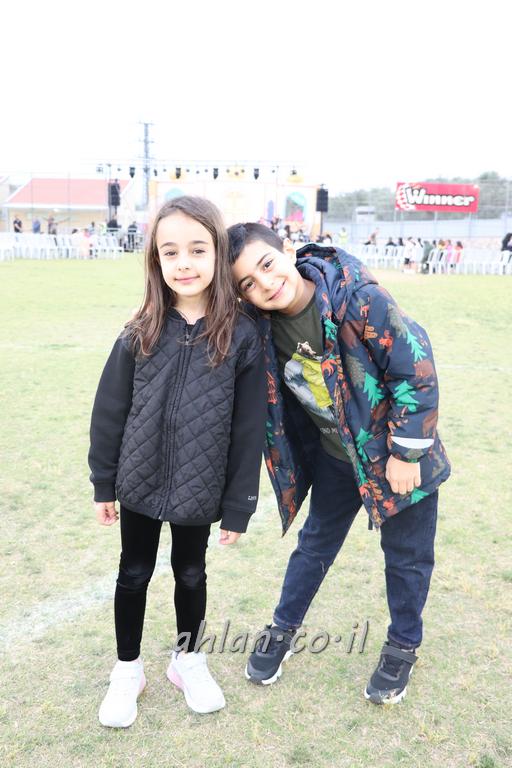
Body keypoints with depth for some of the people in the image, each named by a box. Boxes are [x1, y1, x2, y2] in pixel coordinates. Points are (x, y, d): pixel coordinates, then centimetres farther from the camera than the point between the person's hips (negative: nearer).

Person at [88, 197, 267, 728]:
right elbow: (109, 411, -1)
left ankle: (187, 658, 43)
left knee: (190, 573, 18)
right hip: (139, 483, 2)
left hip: (199, 488, -1)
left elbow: (248, 429, -9)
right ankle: (127, 668, 38)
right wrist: (103, 485, 2)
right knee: (134, 573, 16)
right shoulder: (142, 333, -9)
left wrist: (238, 506, -7)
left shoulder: (241, 336, -13)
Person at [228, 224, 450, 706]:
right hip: (336, 456, 4)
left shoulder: (359, 298, -29)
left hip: (400, 451, -3)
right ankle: (283, 630, 40)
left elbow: (416, 371, -22)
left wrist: (406, 453, -17)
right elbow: (275, 395, 4)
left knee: (406, 555, 13)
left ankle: (403, 646, 38)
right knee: (315, 544, 18)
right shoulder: (264, 327, -13)